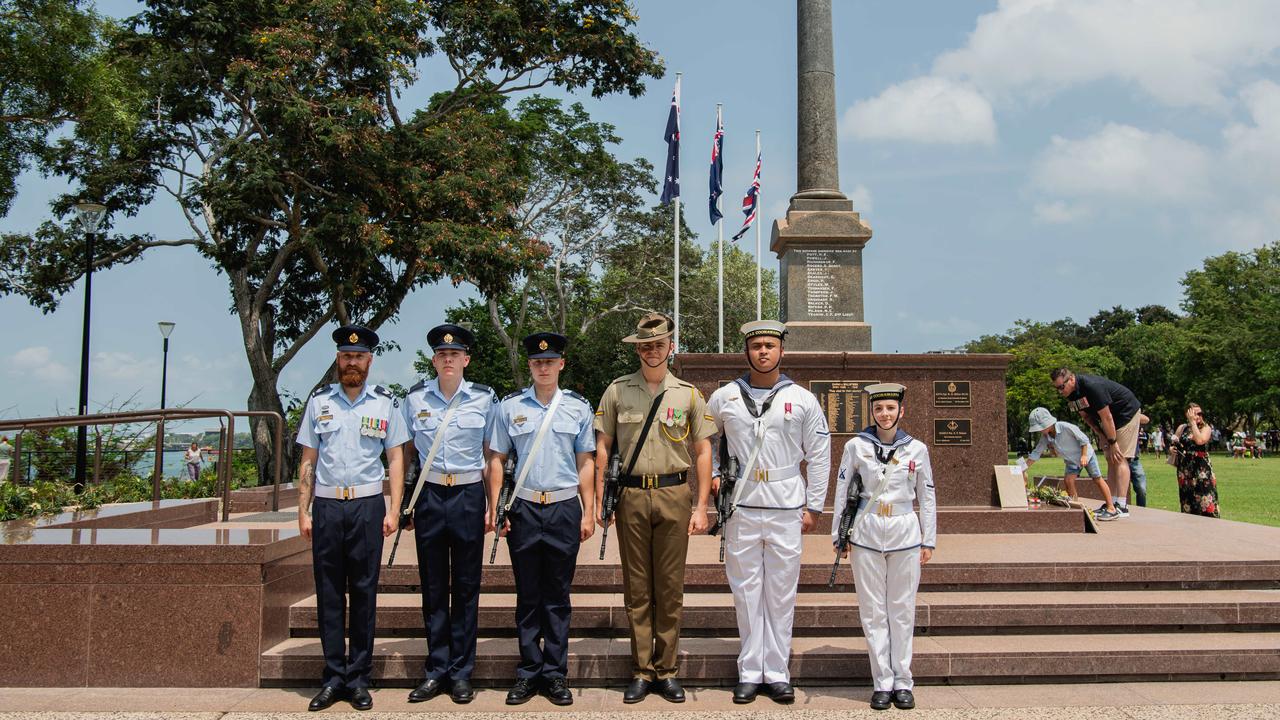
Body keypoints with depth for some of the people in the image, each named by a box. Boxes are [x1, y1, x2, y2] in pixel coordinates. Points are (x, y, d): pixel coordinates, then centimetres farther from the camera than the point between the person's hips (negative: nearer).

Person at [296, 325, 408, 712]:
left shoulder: (385, 403, 5)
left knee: (364, 592, 3)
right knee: (328, 593, 5)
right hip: (326, 507, 1)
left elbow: (395, 458, 5)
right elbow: (308, 460, 10)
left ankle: (358, 678, 12)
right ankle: (334, 677, 14)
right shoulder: (319, 401, 8)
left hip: (367, 506, -1)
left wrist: (393, 510, -2)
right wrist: (303, 511, 5)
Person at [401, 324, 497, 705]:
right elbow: (407, 450, 12)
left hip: (468, 495, -1)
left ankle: (461, 673, 15)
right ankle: (435, 670, 18)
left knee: (466, 586, 5)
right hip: (429, 496, 1)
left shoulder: (485, 398, 0)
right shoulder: (415, 398, 4)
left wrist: (492, 506, 1)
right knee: (433, 587, 7)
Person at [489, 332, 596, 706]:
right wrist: (495, 509, -1)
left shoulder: (578, 407, 4)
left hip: (565, 508, 0)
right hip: (524, 509, 0)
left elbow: (585, 462, 7)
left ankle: (556, 673, 16)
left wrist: (588, 513, 4)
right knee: (528, 596, 7)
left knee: (557, 597, 7)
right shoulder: (510, 406, 4)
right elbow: (496, 459, 7)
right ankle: (528, 672, 17)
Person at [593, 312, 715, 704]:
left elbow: (703, 451, 6)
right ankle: (642, 672, 15)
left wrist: (701, 506, 0)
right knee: (637, 588, 6)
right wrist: (599, 499, 0)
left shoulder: (688, 393, 5)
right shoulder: (617, 391, 5)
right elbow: (602, 447, 6)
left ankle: (667, 671, 17)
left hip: (674, 495, 0)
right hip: (630, 496, 0)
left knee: (670, 587, 5)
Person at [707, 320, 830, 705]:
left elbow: (819, 456, 6)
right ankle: (750, 673, 16)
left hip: (786, 510, 0)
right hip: (741, 508, 1)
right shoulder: (723, 398, 5)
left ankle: (777, 673, 16)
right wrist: (714, 474, 5)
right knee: (746, 591, 6)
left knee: (781, 593, 5)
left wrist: (813, 507, 3)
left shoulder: (802, 400, 3)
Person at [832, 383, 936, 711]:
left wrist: (929, 540, 8)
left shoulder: (917, 449, 3)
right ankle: (883, 682, 11)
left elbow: (927, 497, 9)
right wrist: (838, 535, 4)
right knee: (873, 610, 3)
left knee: (902, 609, 6)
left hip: (906, 535, 1)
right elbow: (842, 491, 5)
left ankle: (902, 681, 16)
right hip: (866, 534, 0)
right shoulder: (856, 446, 1)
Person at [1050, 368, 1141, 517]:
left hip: (1127, 412, -9)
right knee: (1110, 460, 6)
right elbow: (1085, 415, 6)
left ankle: (1122, 505, -17)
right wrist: (1101, 435, -5)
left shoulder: (1092, 386, -33)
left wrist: (1113, 442, -21)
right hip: (1110, 420, 9)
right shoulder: (1071, 394, -6)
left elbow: (1106, 417, -28)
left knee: (1119, 458, -15)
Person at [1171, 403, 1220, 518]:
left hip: (1202, 470, -3)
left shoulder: (1206, 428, 0)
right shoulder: (1182, 428, 9)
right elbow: (1173, 445, 18)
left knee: (1205, 502, -10)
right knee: (1187, 503, 7)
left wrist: (1193, 422, -14)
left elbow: (1199, 440, -21)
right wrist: (1171, 449, -5)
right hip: (1185, 470, 3)